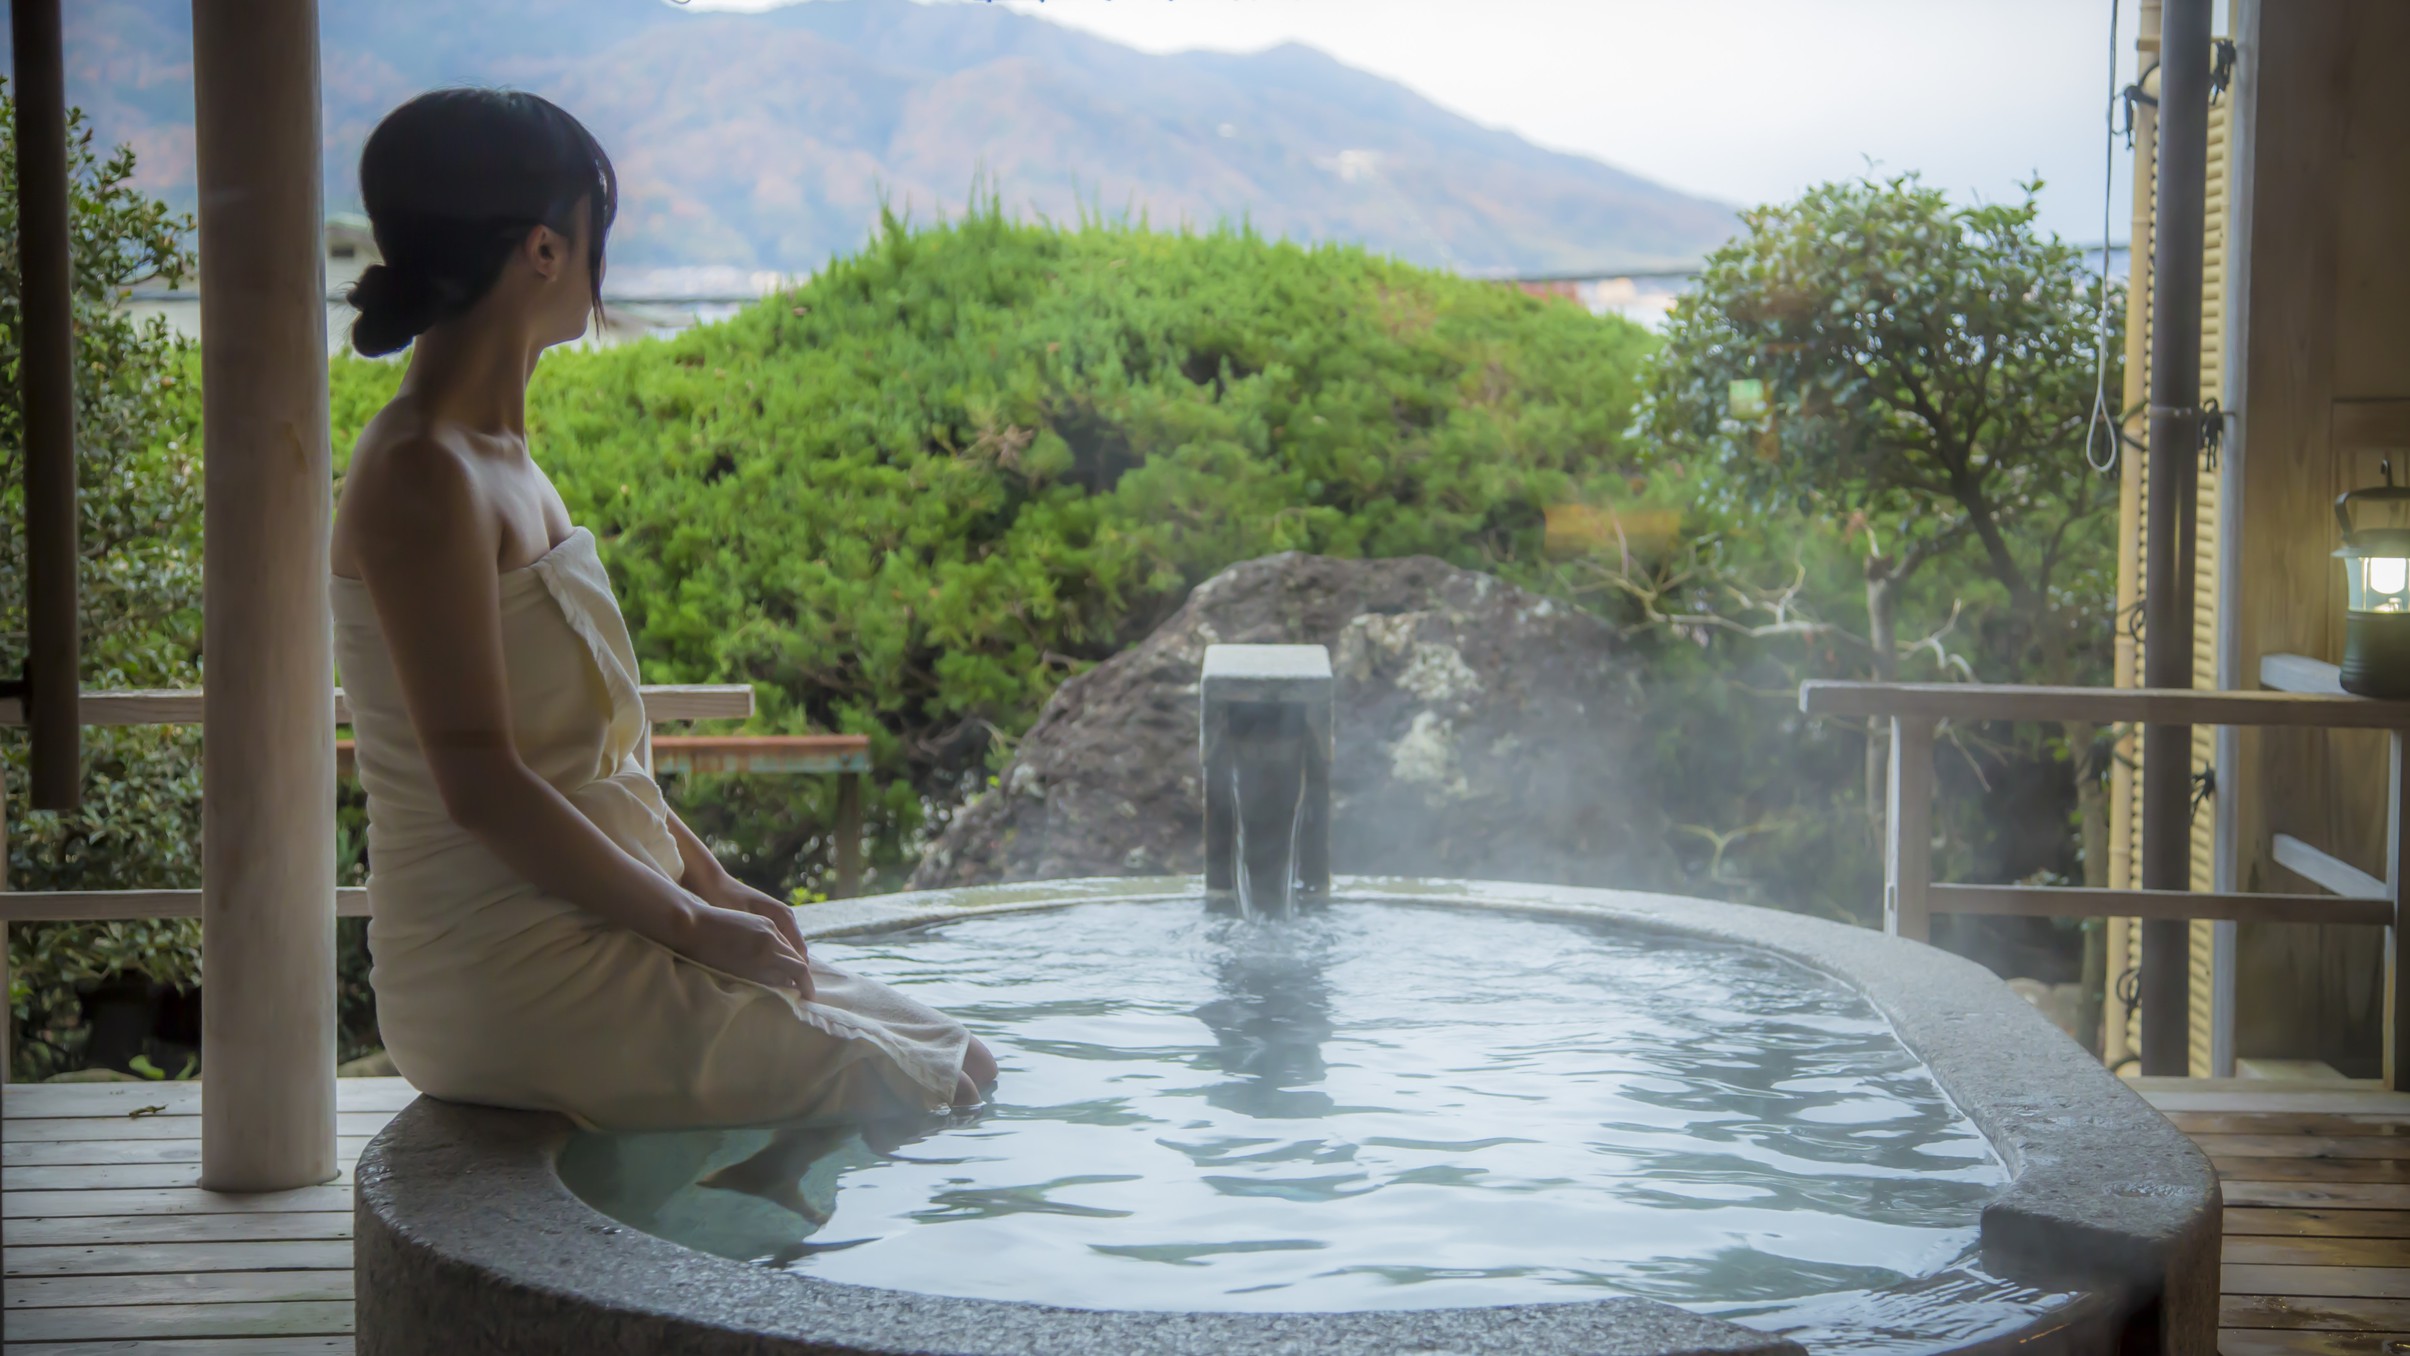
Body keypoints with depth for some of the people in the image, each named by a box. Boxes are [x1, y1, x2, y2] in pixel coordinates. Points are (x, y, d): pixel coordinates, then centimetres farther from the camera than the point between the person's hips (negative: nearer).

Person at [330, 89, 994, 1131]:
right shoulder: (424, 477, -18)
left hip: (581, 931, 10)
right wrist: (694, 922, -14)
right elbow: (479, 781, -22)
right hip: (509, 986, -10)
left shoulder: (495, 457, 13)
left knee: (954, 1053, 11)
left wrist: (714, 885, 10)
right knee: (928, 1084, -9)